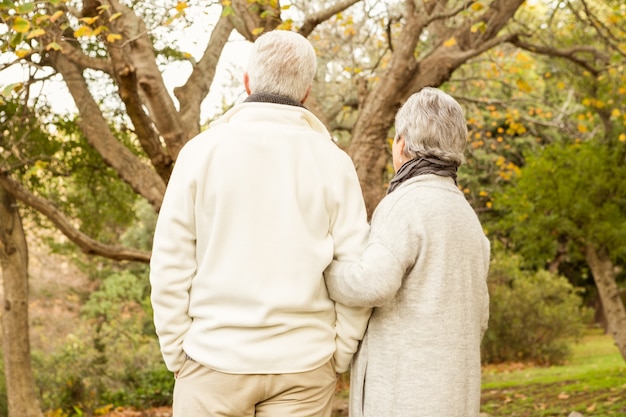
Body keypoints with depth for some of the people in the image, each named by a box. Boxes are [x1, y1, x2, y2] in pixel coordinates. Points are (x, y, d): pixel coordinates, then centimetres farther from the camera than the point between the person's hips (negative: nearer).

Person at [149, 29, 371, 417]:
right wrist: (338, 359, 7)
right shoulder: (332, 161, -1)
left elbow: (170, 264, -4)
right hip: (302, 368, 1)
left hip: (215, 358, -1)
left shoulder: (203, 150, -3)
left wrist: (177, 354, 4)